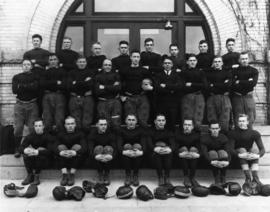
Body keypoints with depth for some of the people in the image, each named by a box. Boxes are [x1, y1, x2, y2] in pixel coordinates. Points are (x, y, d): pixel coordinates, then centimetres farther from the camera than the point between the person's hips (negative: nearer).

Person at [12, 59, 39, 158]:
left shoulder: (35, 77, 10)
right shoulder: (16, 77, 14)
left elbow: (36, 87, -9)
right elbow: (14, 90, -1)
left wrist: (21, 86, -7)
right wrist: (29, 86, -8)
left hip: (32, 104, -1)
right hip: (19, 104, 1)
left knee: (33, 128, -5)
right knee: (18, 128, -3)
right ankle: (17, 150, 5)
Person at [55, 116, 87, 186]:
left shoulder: (80, 134, -2)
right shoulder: (61, 134, 4)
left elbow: (84, 147, -17)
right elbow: (55, 147, -10)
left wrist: (75, 152, -38)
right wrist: (61, 152, -35)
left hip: (76, 158, -1)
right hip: (63, 158, 1)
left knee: (77, 146, -27)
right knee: (61, 147, -23)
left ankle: (72, 174, -29)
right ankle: (64, 174, -31)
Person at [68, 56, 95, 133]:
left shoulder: (90, 72, 14)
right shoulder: (72, 73, 16)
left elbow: (91, 84, -2)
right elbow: (70, 86, 0)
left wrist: (76, 83, -4)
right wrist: (85, 82, -5)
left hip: (87, 98, -1)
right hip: (74, 98, 1)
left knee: (86, 124, -8)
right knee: (76, 123, -5)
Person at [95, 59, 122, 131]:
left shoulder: (115, 75, 12)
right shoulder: (98, 76, 9)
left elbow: (118, 88, -4)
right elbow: (97, 92, -5)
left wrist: (104, 87, -7)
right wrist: (112, 87, -7)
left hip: (115, 101, 0)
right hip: (103, 102, 0)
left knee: (116, 125, -4)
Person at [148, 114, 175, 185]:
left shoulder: (168, 132, 10)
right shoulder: (151, 131, 6)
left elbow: (173, 143, -6)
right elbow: (149, 143, -8)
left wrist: (170, 149, -32)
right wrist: (155, 148, -33)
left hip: (166, 150, 1)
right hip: (155, 151, 0)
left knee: (169, 154, -29)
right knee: (155, 154, -31)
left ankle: (167, 177, -15)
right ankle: (160, 177, -19)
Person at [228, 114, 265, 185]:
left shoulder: (254, 133, -4)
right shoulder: (233, 133, -6)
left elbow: (262, 149, -11)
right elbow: (231, 149, -15)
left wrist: (258, 155, -34)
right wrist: (239, 155, -36)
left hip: (251, 157, 1)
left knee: (255, 149, -27)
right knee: (242, 150, -30)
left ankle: (255, 177, -39)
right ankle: (248, 178, -39)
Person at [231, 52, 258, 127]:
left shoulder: (254, 71, 7)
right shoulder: (235, 71, 5)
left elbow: (253, 83, -9)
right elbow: (232, 85, -9)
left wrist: (239, 82, -9)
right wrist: (247, 82, -11)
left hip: (248, 96, 1)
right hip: (237, 97, -1)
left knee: (250, 118, -1)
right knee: (238, 119, 0)